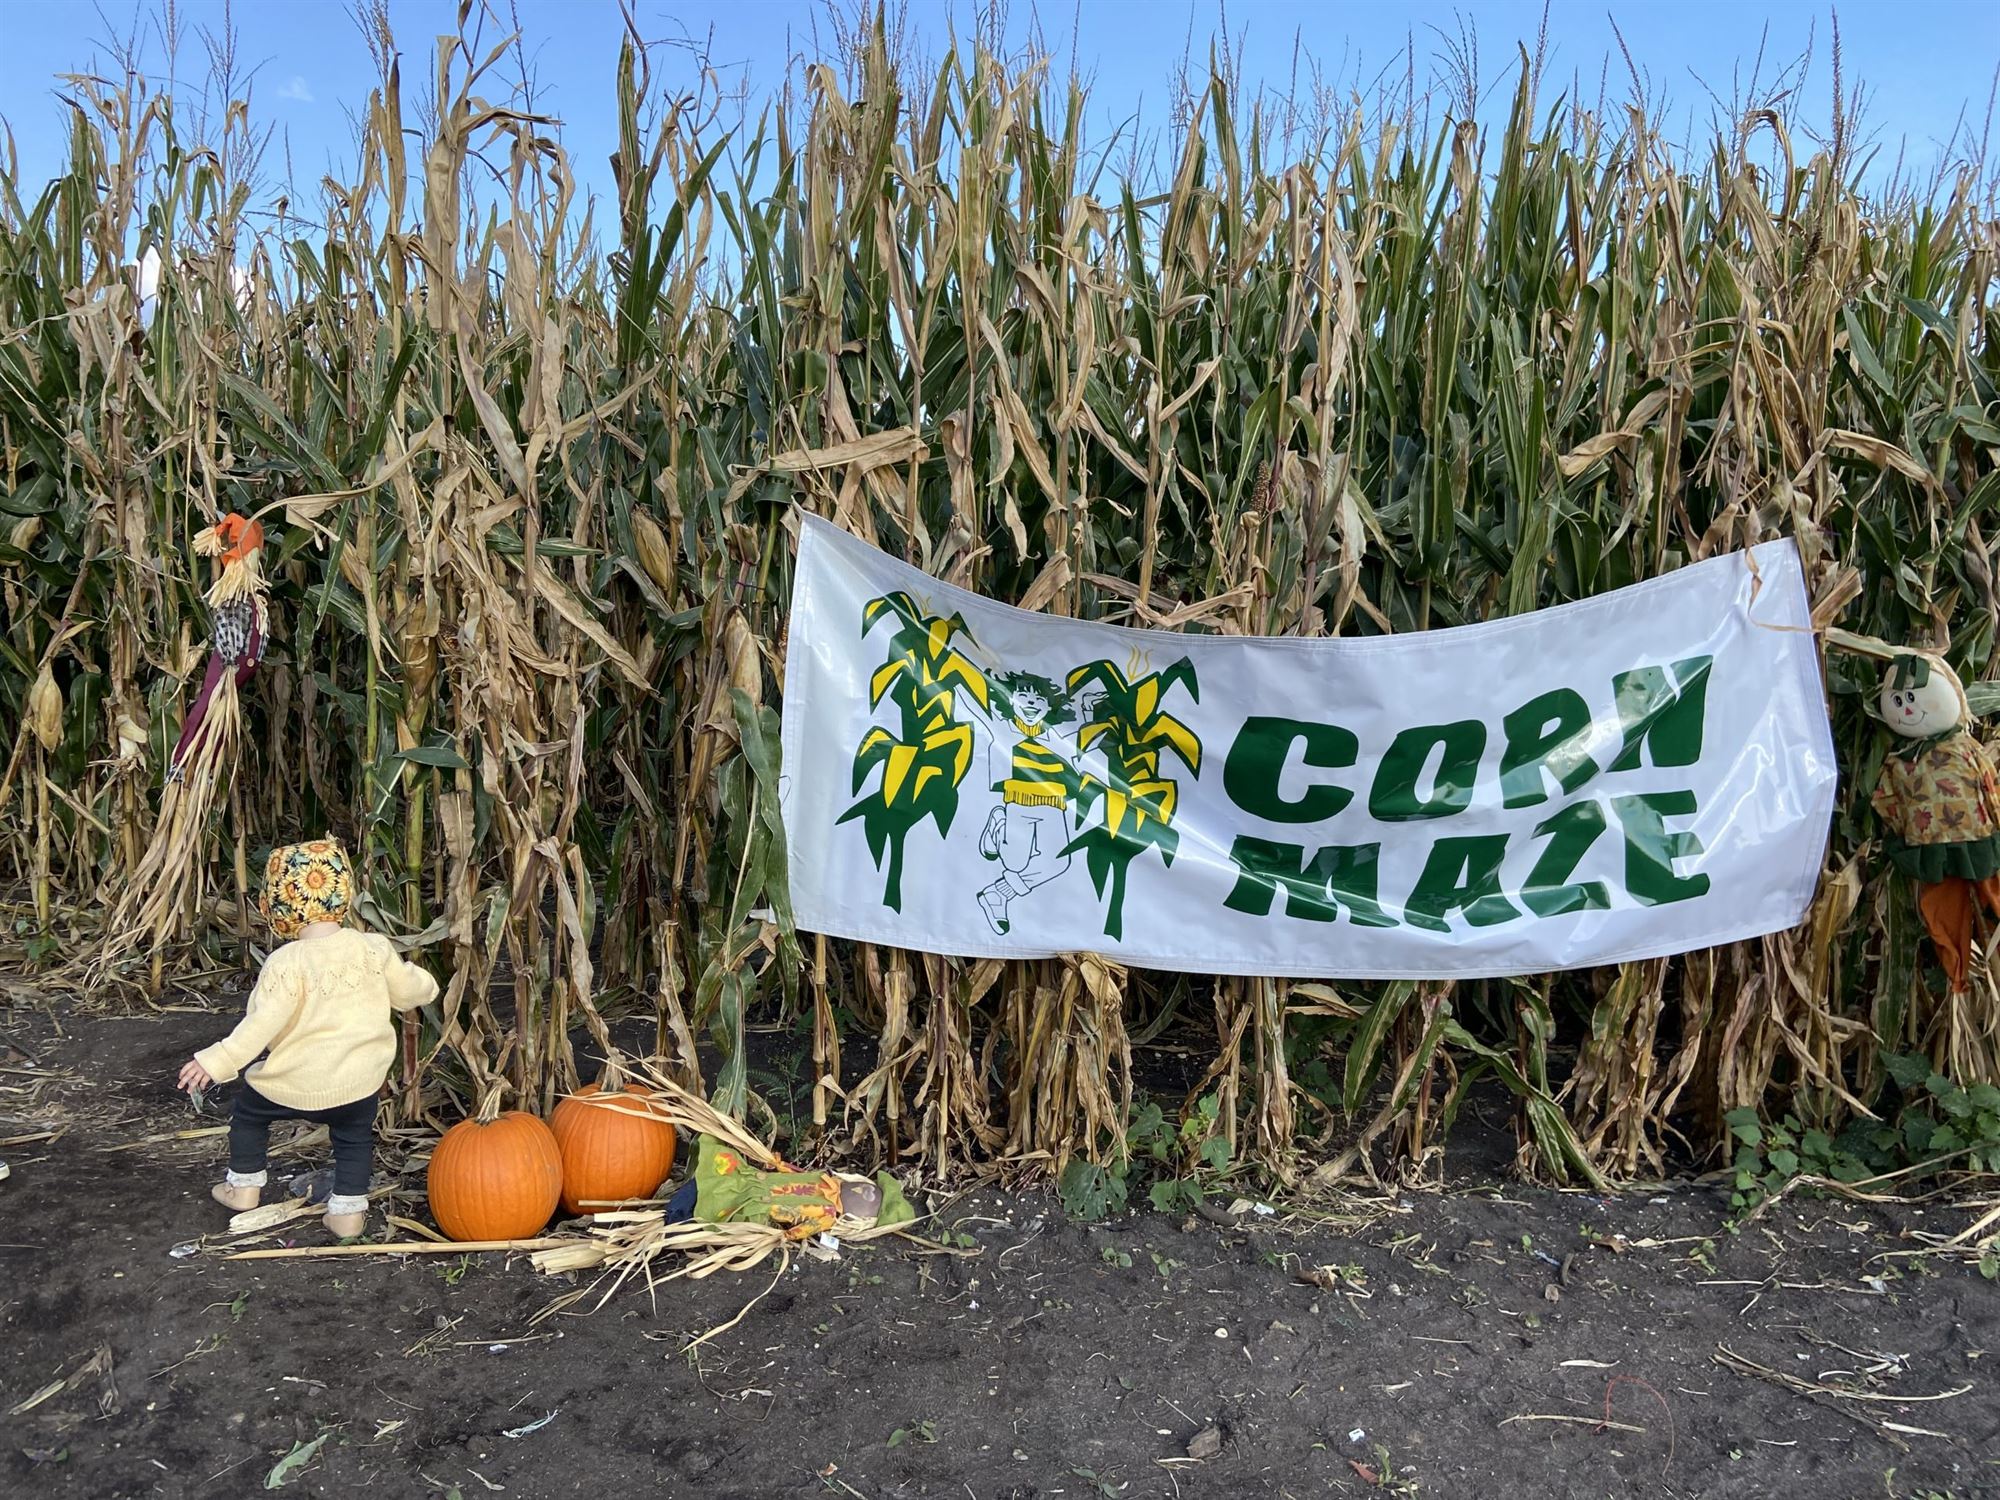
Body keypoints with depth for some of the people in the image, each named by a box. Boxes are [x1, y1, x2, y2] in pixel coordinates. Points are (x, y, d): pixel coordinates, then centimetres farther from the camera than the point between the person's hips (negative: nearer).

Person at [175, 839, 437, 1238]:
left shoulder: (287, 963, -19)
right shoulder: (372, 948, -7)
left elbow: (263, 1023, -23)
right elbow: (406, 990, 4)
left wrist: (218, 1062, -18)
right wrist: (427, 985, 26)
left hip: (295, 1082, -2)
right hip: (360, 1078, 3)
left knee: (248, 1112, 26)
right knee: (354, 1137, 24)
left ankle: (243, 1186, 38)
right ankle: (347, 1209, 23)